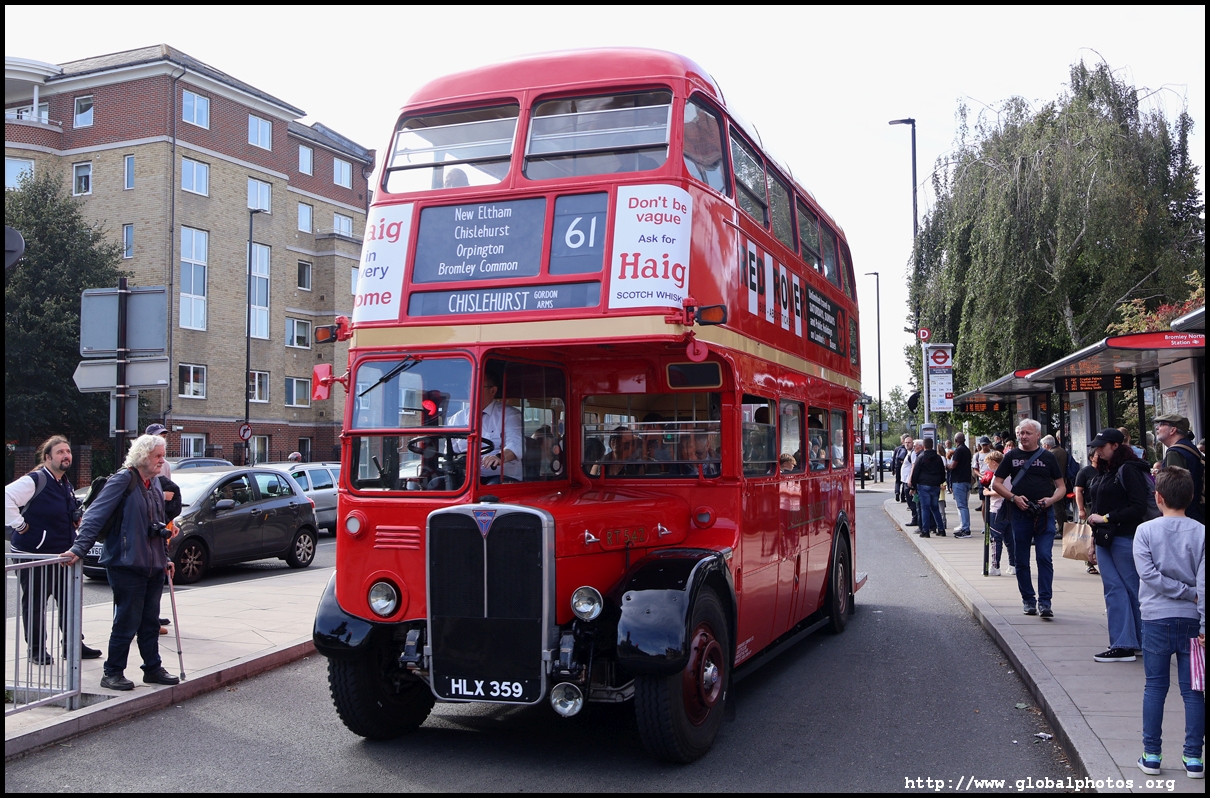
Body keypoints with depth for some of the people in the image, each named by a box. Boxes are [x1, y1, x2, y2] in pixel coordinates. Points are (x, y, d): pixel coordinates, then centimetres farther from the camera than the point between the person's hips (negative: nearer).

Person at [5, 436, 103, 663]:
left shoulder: (65, 483, 13)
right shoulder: (34, 481, -14)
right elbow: (8, 497, -26)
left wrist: (77, 519, 13)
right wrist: (19, 524, -22)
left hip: (62, 554, 8)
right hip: (34, 553, -8)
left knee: (68, 601, 11)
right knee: (34, 603, 2)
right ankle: (36, 650, 12)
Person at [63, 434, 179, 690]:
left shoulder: (154, 484, 14)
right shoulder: (123, 480, -11)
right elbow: (96, 515, -17)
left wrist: (165, 558, 18)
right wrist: (79, 548, -25)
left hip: (153, 566, 8)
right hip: (127, 564, -7)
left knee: (151, 621, 13)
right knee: (127, 621, -2)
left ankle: (153, 669, 23)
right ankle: (112, 673, 11)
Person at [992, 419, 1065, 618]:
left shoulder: (1048, 457, 7)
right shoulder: (1011, 456, 8)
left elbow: (1061, 486, 9)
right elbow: (996, 484, 7)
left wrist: (1051, 500, -11)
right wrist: (1013, 497, -8)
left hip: (1044, 514, -1)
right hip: (1020, 513, 1)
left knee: (1045, 557, -10)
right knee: (1022, 560, 6)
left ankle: (1044, 602, -8)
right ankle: (1028, 600, 18)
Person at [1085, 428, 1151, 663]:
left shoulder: (1128, 470, -10)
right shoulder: (1103, 472, 16)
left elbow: (1139, 507, -16)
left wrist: (1107, 518, -15)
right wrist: (1094, 526, 15)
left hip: (1125, 538, -8)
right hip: (1104, 538, 8)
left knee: (1132, 588, 1)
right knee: (1114, 589, 5)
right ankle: (1121, 643, 8)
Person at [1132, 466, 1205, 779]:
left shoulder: (1145, 531, -6)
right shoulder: (1201, 533, -5)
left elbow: (1149, 574, -14)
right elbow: (1204, 581, -10)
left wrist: (1186, 592, -6)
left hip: (1157, 618, -1)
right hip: (1192, 620, 1)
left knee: (1155, 687, 8)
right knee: (1192, 691, 7)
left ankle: (1151, 755, 10)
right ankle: (1193, 758, 11)